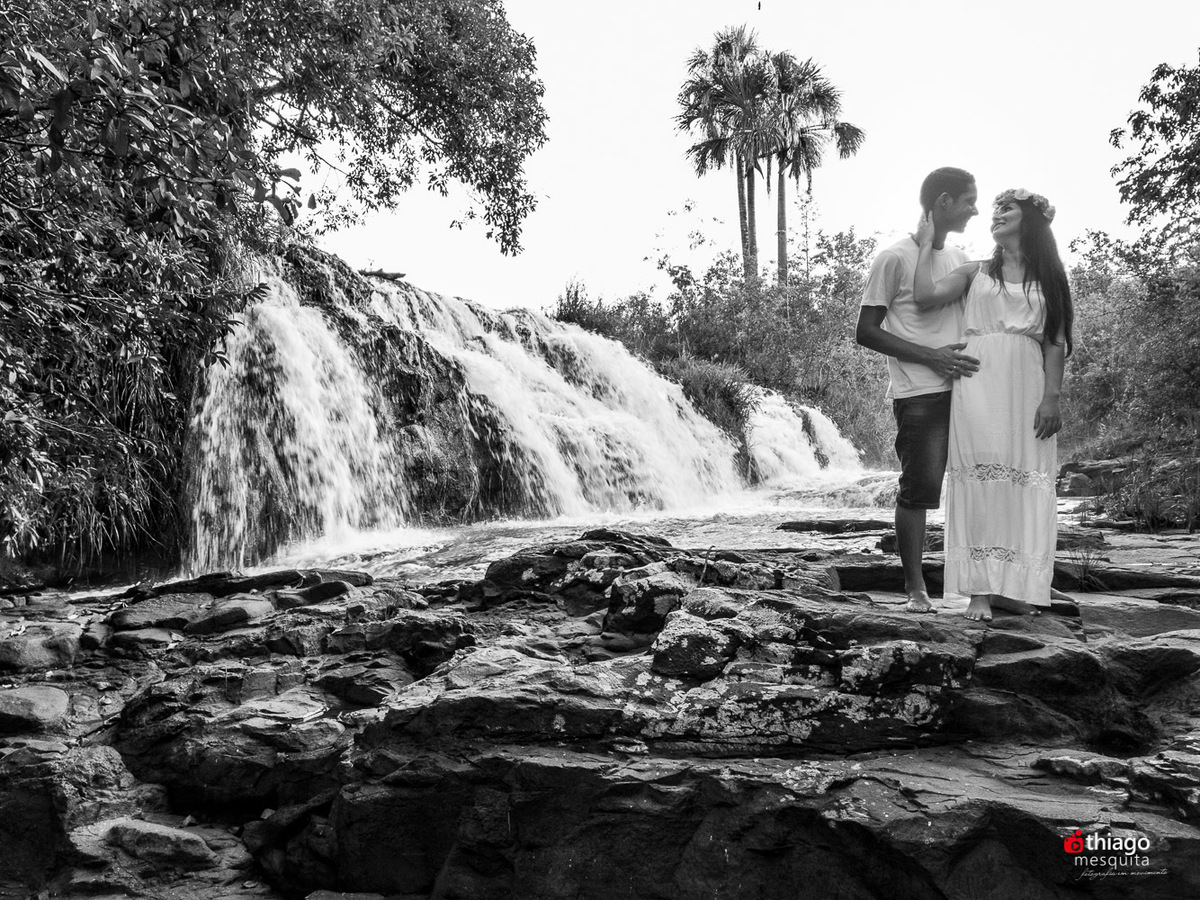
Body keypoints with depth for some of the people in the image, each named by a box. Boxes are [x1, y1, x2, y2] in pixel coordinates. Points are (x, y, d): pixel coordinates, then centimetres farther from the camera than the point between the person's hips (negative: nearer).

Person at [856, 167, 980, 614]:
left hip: (963, 389, 6)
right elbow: (865, 331, -6)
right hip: (919, 395, -6)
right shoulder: (895, 259, -3)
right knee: (919, 489, -6)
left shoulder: (962, 260, 18)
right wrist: (932, 357, -13)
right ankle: (915, 588, 5)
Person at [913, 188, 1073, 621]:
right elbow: (926, 296, -5)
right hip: (979, 384, -1)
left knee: (1024, 482, -1)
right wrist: (927, 244, 5)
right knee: (979, 477, -6)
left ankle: (1013, 588, 5)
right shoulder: (975, 272, 13)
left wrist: (1051, 398, -5)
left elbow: (1055, 342, 5)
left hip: (1028, 387, 1)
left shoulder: (1049, 277, 13)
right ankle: (980, 589, -4)